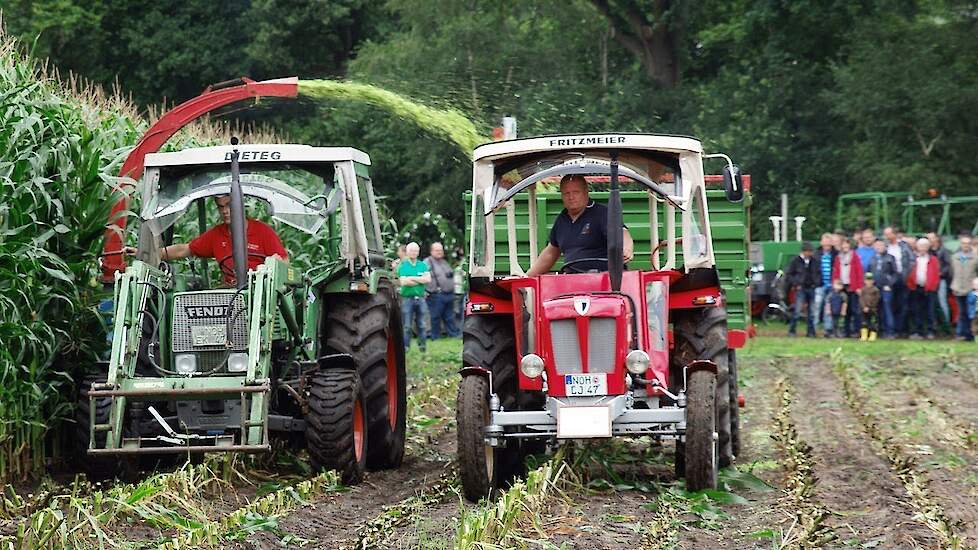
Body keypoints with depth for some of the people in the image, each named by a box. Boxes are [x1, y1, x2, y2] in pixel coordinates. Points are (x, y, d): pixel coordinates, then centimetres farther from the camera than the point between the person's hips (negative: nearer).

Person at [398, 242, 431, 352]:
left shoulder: (423, 265, 12)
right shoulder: (402, 266, 3)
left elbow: (428, 279, -2)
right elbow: (403, 282, -12)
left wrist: (413, 278, -9)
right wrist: (421, 280, -6)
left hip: (420, 298, 3)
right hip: (407, 298, -3)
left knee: (422, 325, 5)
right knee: (407, 326, -3)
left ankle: (422, 345, 13)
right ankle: (405, 347, 2)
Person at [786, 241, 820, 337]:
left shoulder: (813, 261, 9)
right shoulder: (795, 260, -1)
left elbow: (818, 273, 18)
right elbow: (788, 274, 1)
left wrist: (817, 282, 1)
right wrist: (795, 284, -8)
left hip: (811, 288, 4)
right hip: (800, 289, -4)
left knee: (811, 312, 5)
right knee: (797, 311, -9)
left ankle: (811, 332, 12)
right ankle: (791, 331, -1)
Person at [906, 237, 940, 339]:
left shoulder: (933, 260, 6)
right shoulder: (913, 259, 9)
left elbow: (937, 274, 2)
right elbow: (909, 274, 7)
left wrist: (933, 285, -8)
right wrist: (910, 285, -4)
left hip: (929, 289, -1)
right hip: (916, 289, 1)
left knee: (929, 311, 0)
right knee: (915, 312, 2)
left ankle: (929, 332, 5)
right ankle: (915, 332, 4)